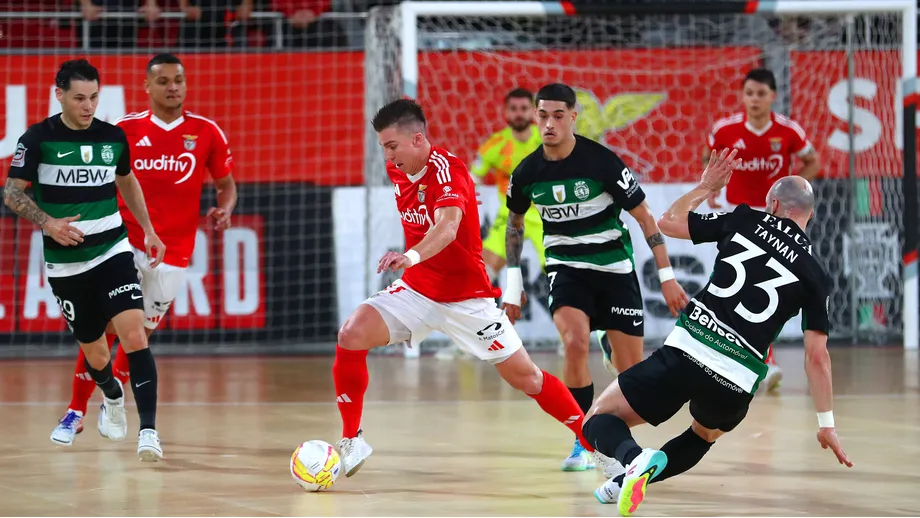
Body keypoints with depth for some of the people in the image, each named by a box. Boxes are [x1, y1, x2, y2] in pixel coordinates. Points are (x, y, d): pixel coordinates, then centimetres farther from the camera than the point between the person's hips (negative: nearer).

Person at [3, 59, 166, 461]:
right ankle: (112, 398, 43)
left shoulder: (113, 137, 2)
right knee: (94, 353, 8)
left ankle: (148, 430, -20)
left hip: (113, 251, 1)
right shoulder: (38, 138, -7)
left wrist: (148, 229, 19)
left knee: (135, 334, -19)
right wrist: (48, 223, -19)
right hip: (65, 262, -1)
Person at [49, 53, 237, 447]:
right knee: (103, 325, -8)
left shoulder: (207, 133, -1)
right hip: (125, 241, -1)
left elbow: (226, 184, 9)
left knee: (141, 332, 7)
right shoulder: (126, 129, -1)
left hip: (172, 251, 1)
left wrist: (224, 209, -12)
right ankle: (75, 411, -1)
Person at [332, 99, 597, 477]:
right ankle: (351, 441, -6)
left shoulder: (447, 169, -23)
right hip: (416, 290, 5)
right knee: (351, 335, -17)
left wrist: (412, 255, -60)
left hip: (466, 296, -5)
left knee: (524, 377, -3)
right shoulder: (397, 171, -1)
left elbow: (448, 226, -43)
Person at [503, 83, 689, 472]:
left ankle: (612, 351, 38)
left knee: (631, 370, -1)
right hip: (566, 268, 1)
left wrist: (666, 276, -11)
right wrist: (513, 283, 10)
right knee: (576, 342, -27)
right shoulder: (527, 173, -7)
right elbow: (515, 223, 14)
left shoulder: (602, 162, -18)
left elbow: (644, 217, -9)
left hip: (615, 268, -1)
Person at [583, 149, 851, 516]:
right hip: (735, 382, 2)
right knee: (704, 436, 36)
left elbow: (669, 223, 18)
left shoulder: (745, 222, 7)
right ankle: (627, 482, 13)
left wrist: (706, 186, 34)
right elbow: (817, 355, 4)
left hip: (685, 351, -2)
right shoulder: (814, 274, 7)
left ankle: (636, 459, -25)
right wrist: (826, 424, 11)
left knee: (600, 420, 11)